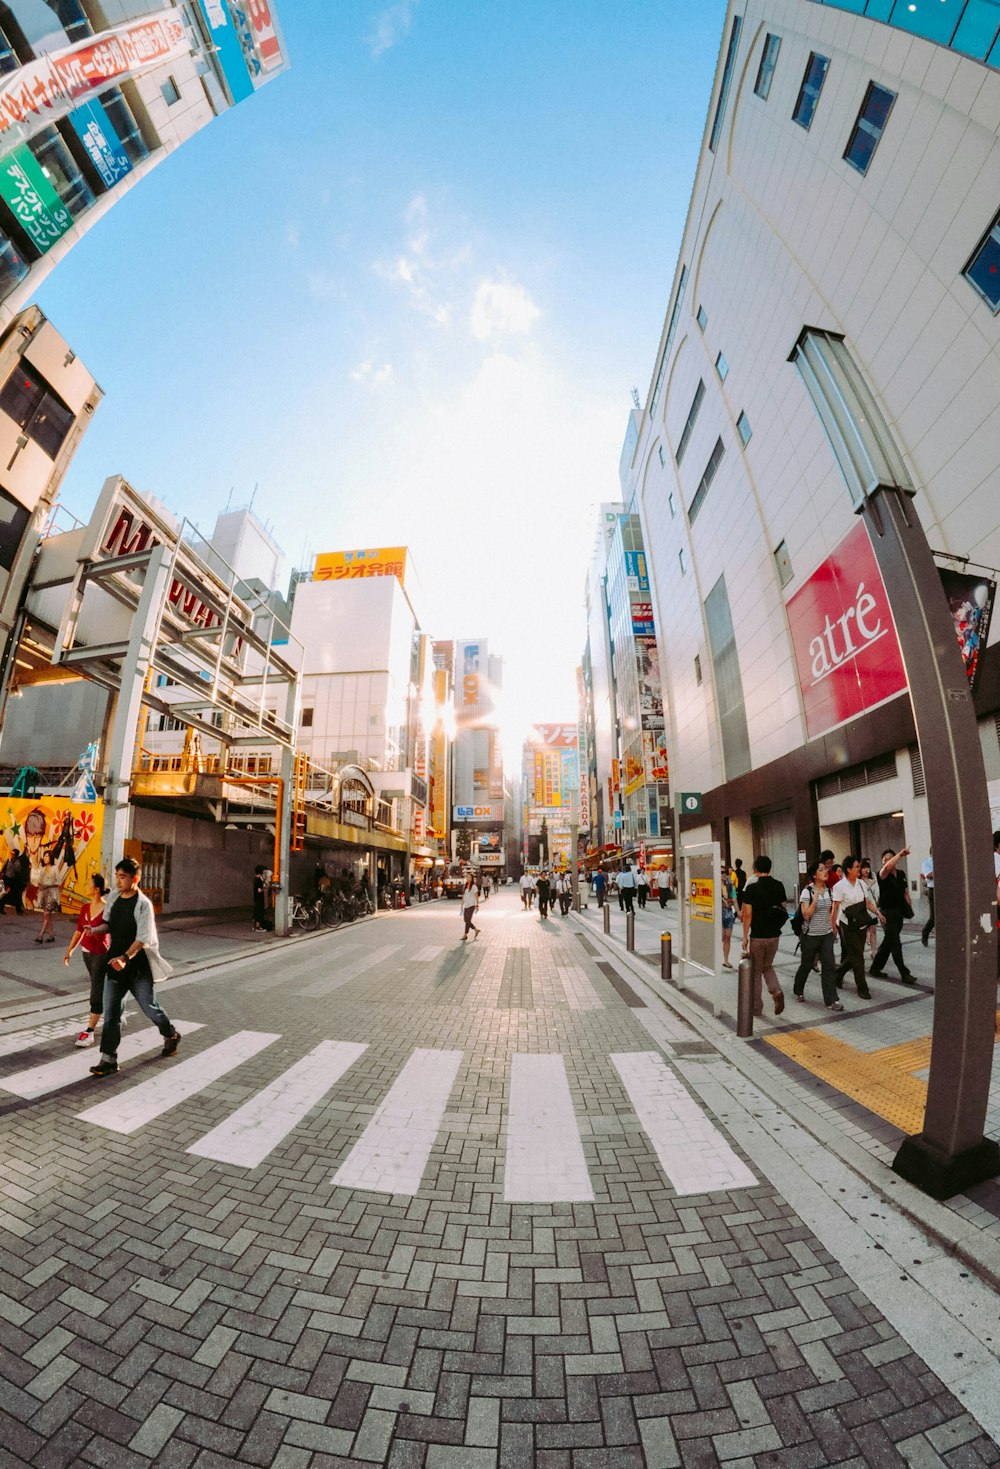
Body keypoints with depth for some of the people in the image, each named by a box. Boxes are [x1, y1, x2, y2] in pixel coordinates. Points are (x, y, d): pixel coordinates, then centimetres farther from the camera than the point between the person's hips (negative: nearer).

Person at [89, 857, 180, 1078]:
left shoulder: (143, 904, -19)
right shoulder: (114, 897, 2)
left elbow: (143, 938, -23)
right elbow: (109, 924, 17)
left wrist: (125, 958, -35)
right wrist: (95, 930, -3)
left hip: (137, 966, -5)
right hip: (115, 963, 5)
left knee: (148, 1007, 8)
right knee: (110, 1012, 5)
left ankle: (171, 1036, 33)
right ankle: (109, 1059, 16)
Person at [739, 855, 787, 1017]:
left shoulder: (752, 888, -15)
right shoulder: (779, 886, -1)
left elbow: (747, 915, -14)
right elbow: (783, 908, 7)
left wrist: (745, 936, -5)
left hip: (757, 936, -4)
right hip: (774, 934, 4)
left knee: (756, 971, 10)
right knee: (767, 966, 23)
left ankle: (757, 1007, 17)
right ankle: (776, 991, -1)